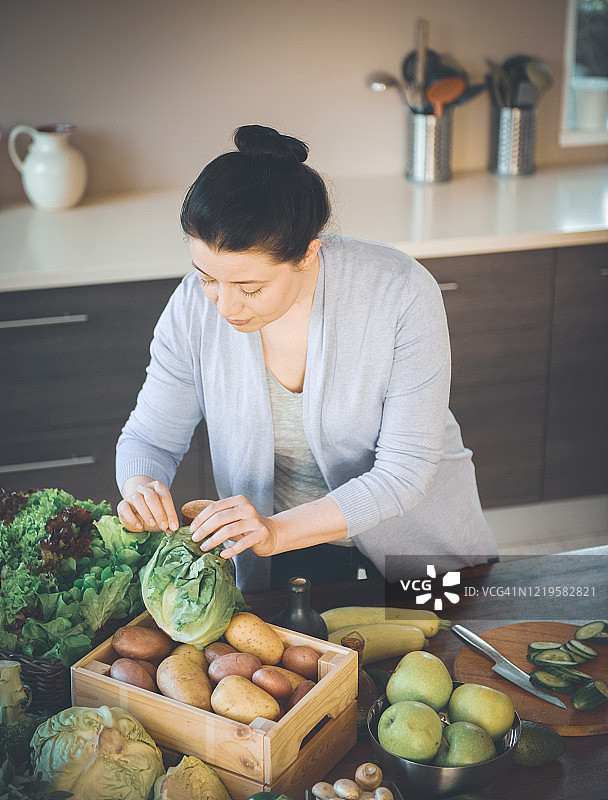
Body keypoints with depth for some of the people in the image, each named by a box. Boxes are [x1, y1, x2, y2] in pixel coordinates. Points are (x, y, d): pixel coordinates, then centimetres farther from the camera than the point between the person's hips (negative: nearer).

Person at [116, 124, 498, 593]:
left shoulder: (403, 294, -26)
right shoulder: (195, 307, -17)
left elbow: (404, 471, -25)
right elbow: (150, 438, -4)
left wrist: (276, 532, -36)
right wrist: (141, 489, -28)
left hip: (417, 538, -1)